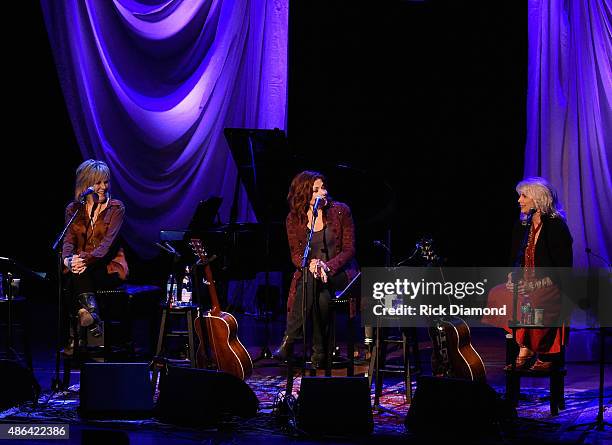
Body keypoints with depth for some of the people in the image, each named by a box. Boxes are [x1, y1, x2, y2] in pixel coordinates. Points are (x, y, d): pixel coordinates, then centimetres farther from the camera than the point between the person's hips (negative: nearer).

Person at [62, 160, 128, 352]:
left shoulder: (116, 208, -1)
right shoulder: (73, 209, 9)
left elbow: (108, 242, -15)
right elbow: (69, 240, -4)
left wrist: (86, 259, -32)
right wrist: (68, 260, -28)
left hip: (109, 267, -2)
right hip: (81, 265, 2)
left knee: (79, 277, -33)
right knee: (76, 273, -34)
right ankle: (93, 318, -47)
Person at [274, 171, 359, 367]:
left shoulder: (340, 211, -3)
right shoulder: (294, 219, 3)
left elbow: (349, 249, -4)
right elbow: (296, 255, 3)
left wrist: (327, 266, -21)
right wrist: (311, 263, -21)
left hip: (339, 272, -2)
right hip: (309, 272, 2)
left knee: (313, 285, -35)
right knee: (312, 282, -36)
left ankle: (290, 340, -29)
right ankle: (319, 350, -30)